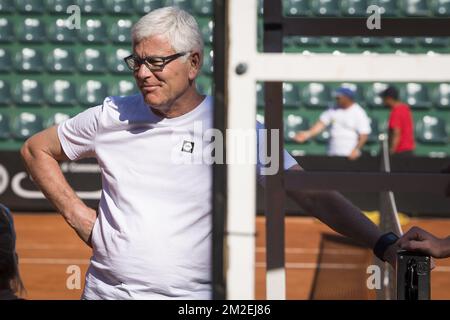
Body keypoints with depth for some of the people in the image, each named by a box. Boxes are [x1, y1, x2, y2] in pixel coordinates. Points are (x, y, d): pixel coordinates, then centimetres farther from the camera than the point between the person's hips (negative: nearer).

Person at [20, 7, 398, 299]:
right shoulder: (113, 116, 2)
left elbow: (312, 194, -12)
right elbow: (36, 150, 17)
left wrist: (382, 244, -24)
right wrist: (78, 216, 5)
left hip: (194, 294, -2)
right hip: (107, 289, 2)